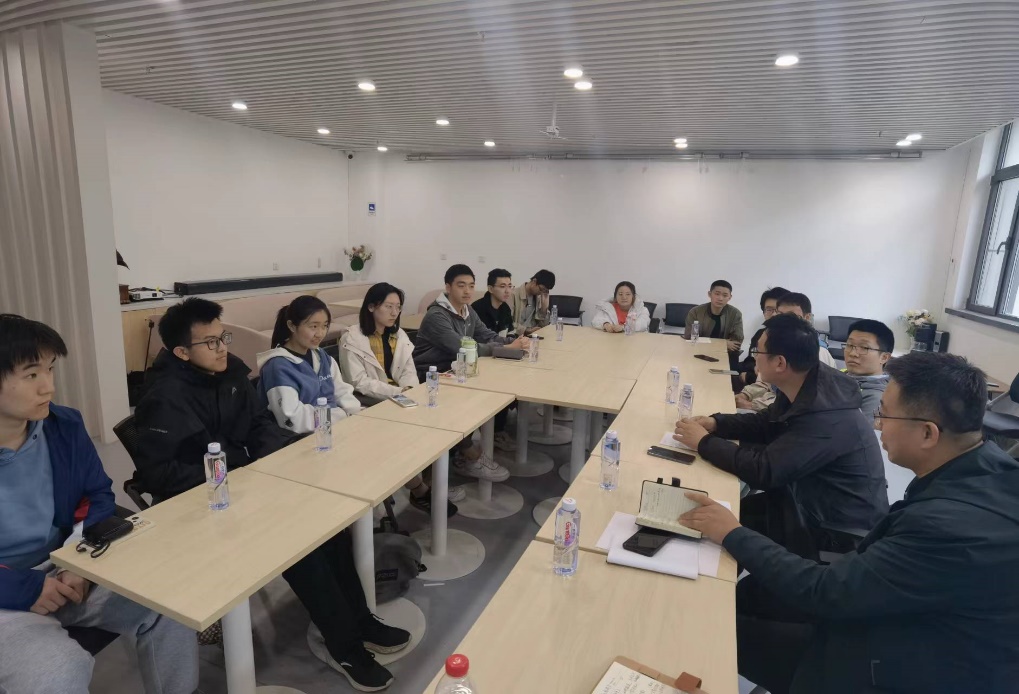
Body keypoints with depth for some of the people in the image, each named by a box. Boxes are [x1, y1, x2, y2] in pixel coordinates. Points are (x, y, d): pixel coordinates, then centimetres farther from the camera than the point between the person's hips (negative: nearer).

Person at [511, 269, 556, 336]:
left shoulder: (538, 297, 9)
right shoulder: (514, 295, -12)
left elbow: (543, 325, 9)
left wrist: (544, 306, -3)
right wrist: (527, 330, -24)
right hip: (517, 336, -6)